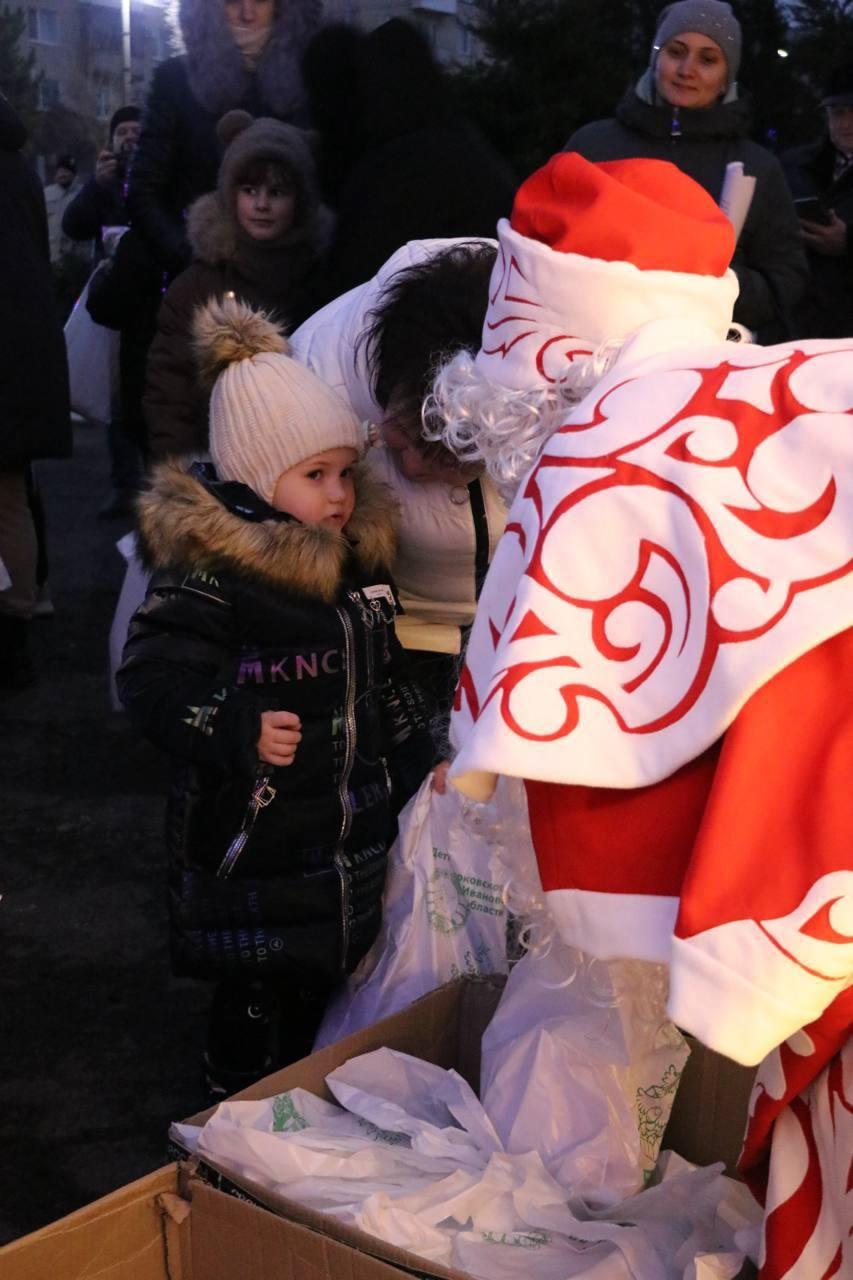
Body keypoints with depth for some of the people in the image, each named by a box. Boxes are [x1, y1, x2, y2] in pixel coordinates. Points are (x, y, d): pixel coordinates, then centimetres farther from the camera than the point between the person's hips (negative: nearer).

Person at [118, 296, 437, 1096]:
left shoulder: (357, 557, 5)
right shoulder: (207, 573, -20)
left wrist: (418, 763, 18)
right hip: (253, 843, -7)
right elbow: (152, 680, -24)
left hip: (348, 833, 7)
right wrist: (237, 729, -36)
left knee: (320, 977, 22)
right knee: (250, 989, 7)